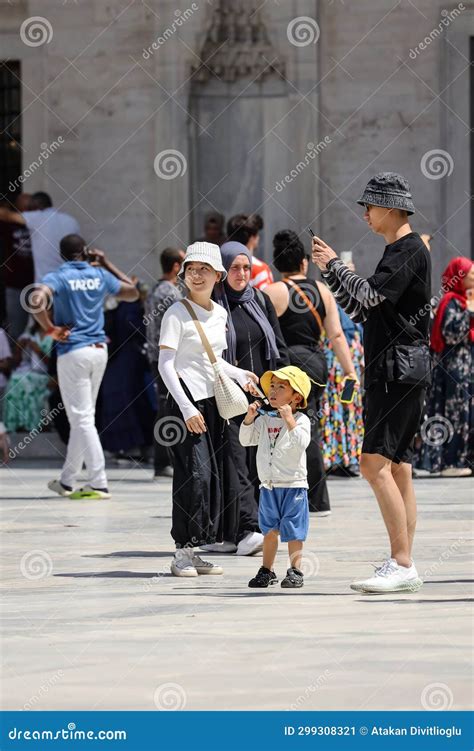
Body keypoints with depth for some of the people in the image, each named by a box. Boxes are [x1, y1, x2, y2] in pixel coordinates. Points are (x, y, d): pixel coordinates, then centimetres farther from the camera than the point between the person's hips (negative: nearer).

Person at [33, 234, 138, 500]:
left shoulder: (58, 277, -6)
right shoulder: (100, 275, 7)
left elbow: (38, 301, -26)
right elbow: (133, 292, 22)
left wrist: (50, 329, -13)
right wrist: (107, 264, 25)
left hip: (73, 352, -5)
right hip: (99, 349, 5)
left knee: (82, 419, -4)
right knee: (83, 418, 15)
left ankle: (99, 483, -11)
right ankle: (67, 481, 24)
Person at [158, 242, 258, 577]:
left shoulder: (220, 313, 13)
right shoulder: (177, 313, -7)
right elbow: (165, 364, -12)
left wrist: (238, 374, 6)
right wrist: (187, 408, -19)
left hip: (213, 401, 7)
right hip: (187, 401, -7)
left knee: (213, 474, 5)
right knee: (195, 473, -15)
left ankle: (193, 550, 11)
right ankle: (183, 552, -12)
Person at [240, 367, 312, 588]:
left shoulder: (301, 420, -8)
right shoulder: (265, 420, 8)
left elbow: (301, 443, -23)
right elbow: (246, 440, 7)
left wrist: (289, 420, -29)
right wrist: (250, 417, -6)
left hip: (293, 485, -5)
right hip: (268, 486, 5)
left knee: (293, 532, 0)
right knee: (270, 530, 12)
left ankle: (295, 571, 8)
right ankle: (266, 570, 20)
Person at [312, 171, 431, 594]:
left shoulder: (410, 250, -10)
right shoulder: (397, 252, 21)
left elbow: (370, 297, -21)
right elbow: (363, 311, 23)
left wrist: (335, 266, -9)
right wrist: (330, 271, 15)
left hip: (401, 372, -10)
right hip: (386, 373, 10)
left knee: (375, 463, -17)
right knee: (397, 469, 8)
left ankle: (402, 564, -20)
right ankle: (404, 568, 9)